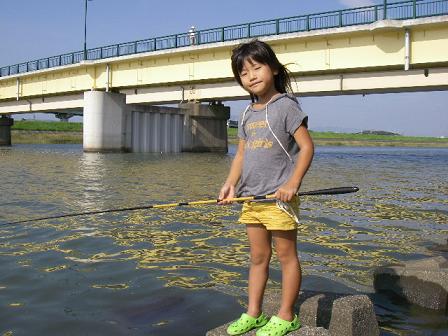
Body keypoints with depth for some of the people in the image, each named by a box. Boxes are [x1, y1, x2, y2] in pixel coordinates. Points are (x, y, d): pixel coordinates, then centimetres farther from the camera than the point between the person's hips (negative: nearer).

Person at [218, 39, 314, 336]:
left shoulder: (286, 106, -7)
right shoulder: (247, 114, 14)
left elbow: (307, 146, -10)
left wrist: (293, 183, -19)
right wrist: (231, 183, 1)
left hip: (278, 197, -7)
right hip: (251, 197, 7)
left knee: (286, 255, 4)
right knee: (258, 258, 14)